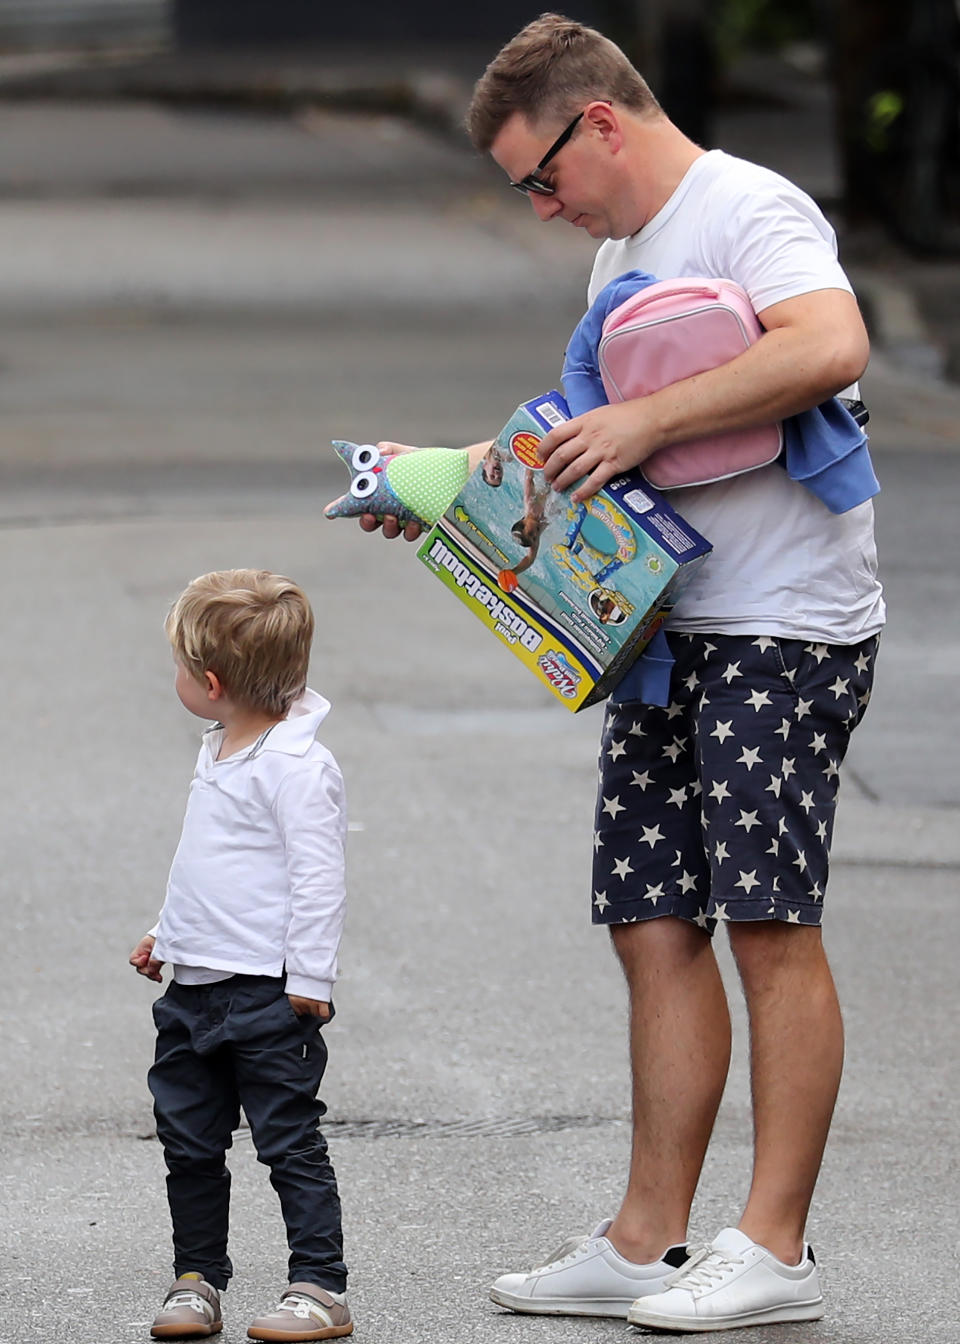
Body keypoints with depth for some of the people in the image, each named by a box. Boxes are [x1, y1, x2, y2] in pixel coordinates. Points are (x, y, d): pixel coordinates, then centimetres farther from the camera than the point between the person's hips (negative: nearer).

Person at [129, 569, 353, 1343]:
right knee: (188, 1145, 11)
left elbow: (317, 876, -18)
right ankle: (197, 1281, 21)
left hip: (267, 991, -9)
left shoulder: (296, 765, -17)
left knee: (290, 1141, -4)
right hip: (195, 989, 9)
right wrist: (167, 936, 30)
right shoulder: (220, 754, 13)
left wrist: (309, 978, -19)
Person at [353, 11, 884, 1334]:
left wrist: (644, 419, -26)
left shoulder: (750, 209, -10)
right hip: (667, 629, 9)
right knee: (655, 924, 6)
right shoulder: (623, 251, 20)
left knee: (769, 921, -8)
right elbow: (592, 452, 30)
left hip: (784, 626, -9)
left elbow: (832, 345, -30)